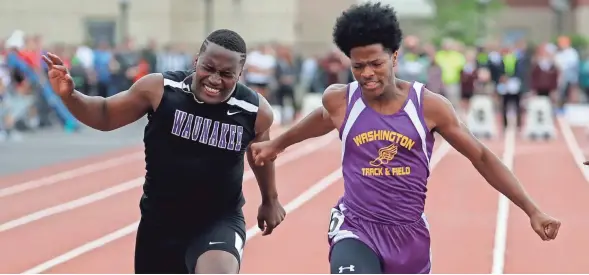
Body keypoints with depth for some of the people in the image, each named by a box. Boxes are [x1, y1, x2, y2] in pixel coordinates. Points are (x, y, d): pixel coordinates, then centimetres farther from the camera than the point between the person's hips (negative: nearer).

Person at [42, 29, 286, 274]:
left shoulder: (255, 110, -12)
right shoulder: (160, 88, -15)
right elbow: (105, 116, -1)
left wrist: (270, 199, 25)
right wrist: (69, 95, -20)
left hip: (219, 221, -2)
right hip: (160, 220, 2)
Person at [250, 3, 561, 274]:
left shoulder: (429, 106, -9)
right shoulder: (339, 101, -6)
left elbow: (481, 156, -1)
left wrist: (532, 211, -3)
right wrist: (276, 145, 36)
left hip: (409, 234, 2)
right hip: (356, 229, -1)